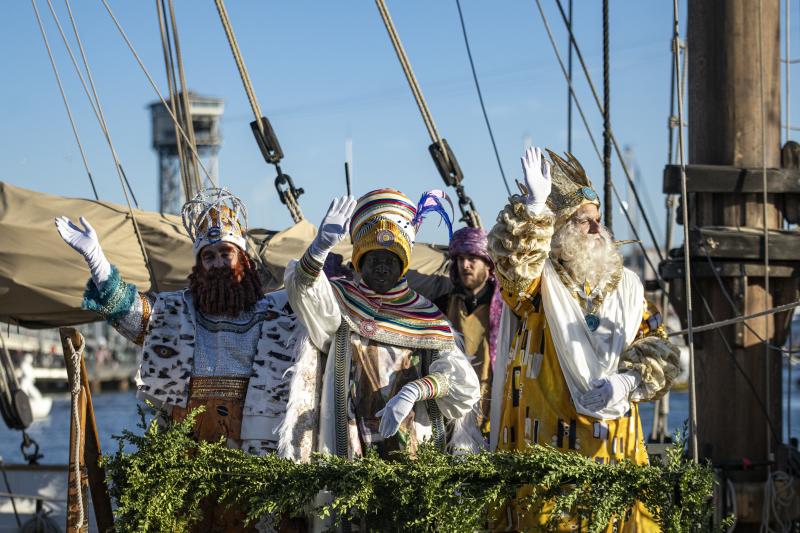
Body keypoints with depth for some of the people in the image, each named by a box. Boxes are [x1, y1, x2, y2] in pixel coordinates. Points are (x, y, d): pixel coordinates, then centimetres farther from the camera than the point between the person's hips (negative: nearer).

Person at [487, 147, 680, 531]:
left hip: (615, 444, 4)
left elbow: (657, 349, 11)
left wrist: (628, 380, -7)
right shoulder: (534, 282, 2)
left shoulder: (625, 285, 16)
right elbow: (512, 258, -21)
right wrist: (534, 205, -33)